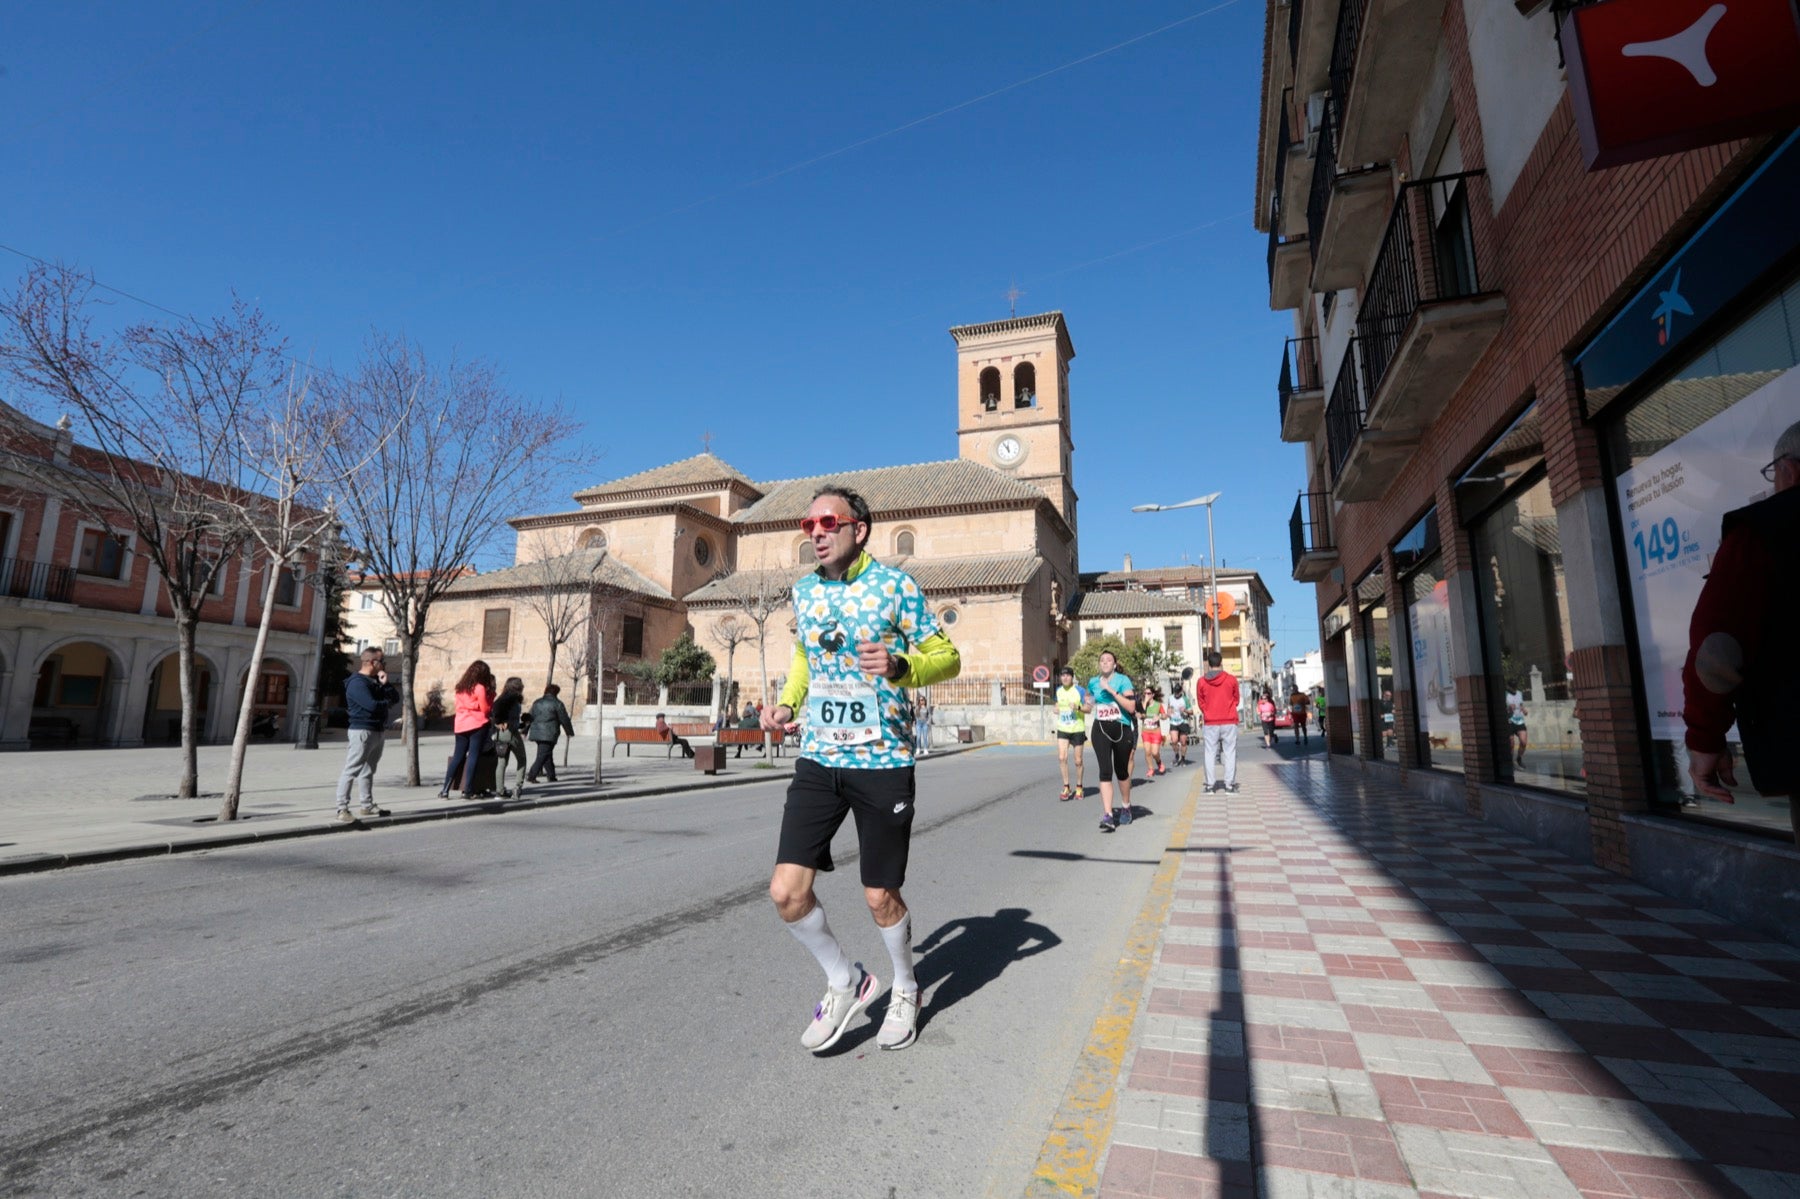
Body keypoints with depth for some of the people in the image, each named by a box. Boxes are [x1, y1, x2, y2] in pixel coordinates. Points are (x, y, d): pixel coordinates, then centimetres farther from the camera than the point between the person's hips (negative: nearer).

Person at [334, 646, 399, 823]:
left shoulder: (376, 681, 15)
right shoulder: (357, 683, -15)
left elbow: (396, 698, 12)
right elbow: (372, 705, -26)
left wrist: (385, 684, -4)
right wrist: (386, 702, -5)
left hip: (378, 731, 10)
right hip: (362, 731, -10)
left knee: (369, 770, 16)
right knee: (351, 770, -9)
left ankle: (367, 806, 25)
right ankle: (342, 810, -9)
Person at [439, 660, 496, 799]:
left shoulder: (461, 687, 10)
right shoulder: (480, 688, -9)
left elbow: (459, 706, 16)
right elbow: (486, 709, -7)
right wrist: (490, 695, 3)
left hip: (461, 726, 6)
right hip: (477, 726, -6)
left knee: (457, 757, 11)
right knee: (473, 757, -2)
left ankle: (445, 790, 9)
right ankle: (467, 791, -4)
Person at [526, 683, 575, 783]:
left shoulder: (536, 702, 14)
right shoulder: (557, 703, -3)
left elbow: (530, 717, 16)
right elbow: (564, 719, -1)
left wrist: (525, 731, 23)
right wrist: (570, 732, 10)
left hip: (537, 733, 7)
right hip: (549, 734, -7)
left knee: (547, 754, 17)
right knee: (543, 755, -5)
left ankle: (551, 776, 21)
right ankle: (531, 776, -14)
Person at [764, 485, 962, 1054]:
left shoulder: (896, 585, -6)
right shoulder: (803, 590, 9)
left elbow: (948, 657, -4)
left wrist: (900, 667, -24)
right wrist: (787, 702, 6)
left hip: (883, 760, -4)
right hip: (818, 759, 5)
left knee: (880, 897, 6)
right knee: (787, 892, -4)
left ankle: (905, 989, 37)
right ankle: (845, 981, 24)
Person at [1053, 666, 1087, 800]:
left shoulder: (1080, 691, -9)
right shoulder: (1058, 690, 6)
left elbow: (1088, 709, -7)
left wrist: (1078, 707, -26)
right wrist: (1056, 709, 1)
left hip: (1077, 730, -3)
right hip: (1062, 729, 3)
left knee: (1078, 760, 6)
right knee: (1062, 757, -11)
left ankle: (1079, 787, 25)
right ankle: (1066, 788, 0)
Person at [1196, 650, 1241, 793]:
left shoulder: (1201, 681, -3)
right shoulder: (1231, 679, -4)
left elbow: (1201, 703, 5)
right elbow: (1237, 699, 7)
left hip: (1211, 723, 0)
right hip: (1229, 722, 0)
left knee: (1210, 753, 7)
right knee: (1230, 753, 5)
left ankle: (1210, 785, 7)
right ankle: (1229, 784, 5)